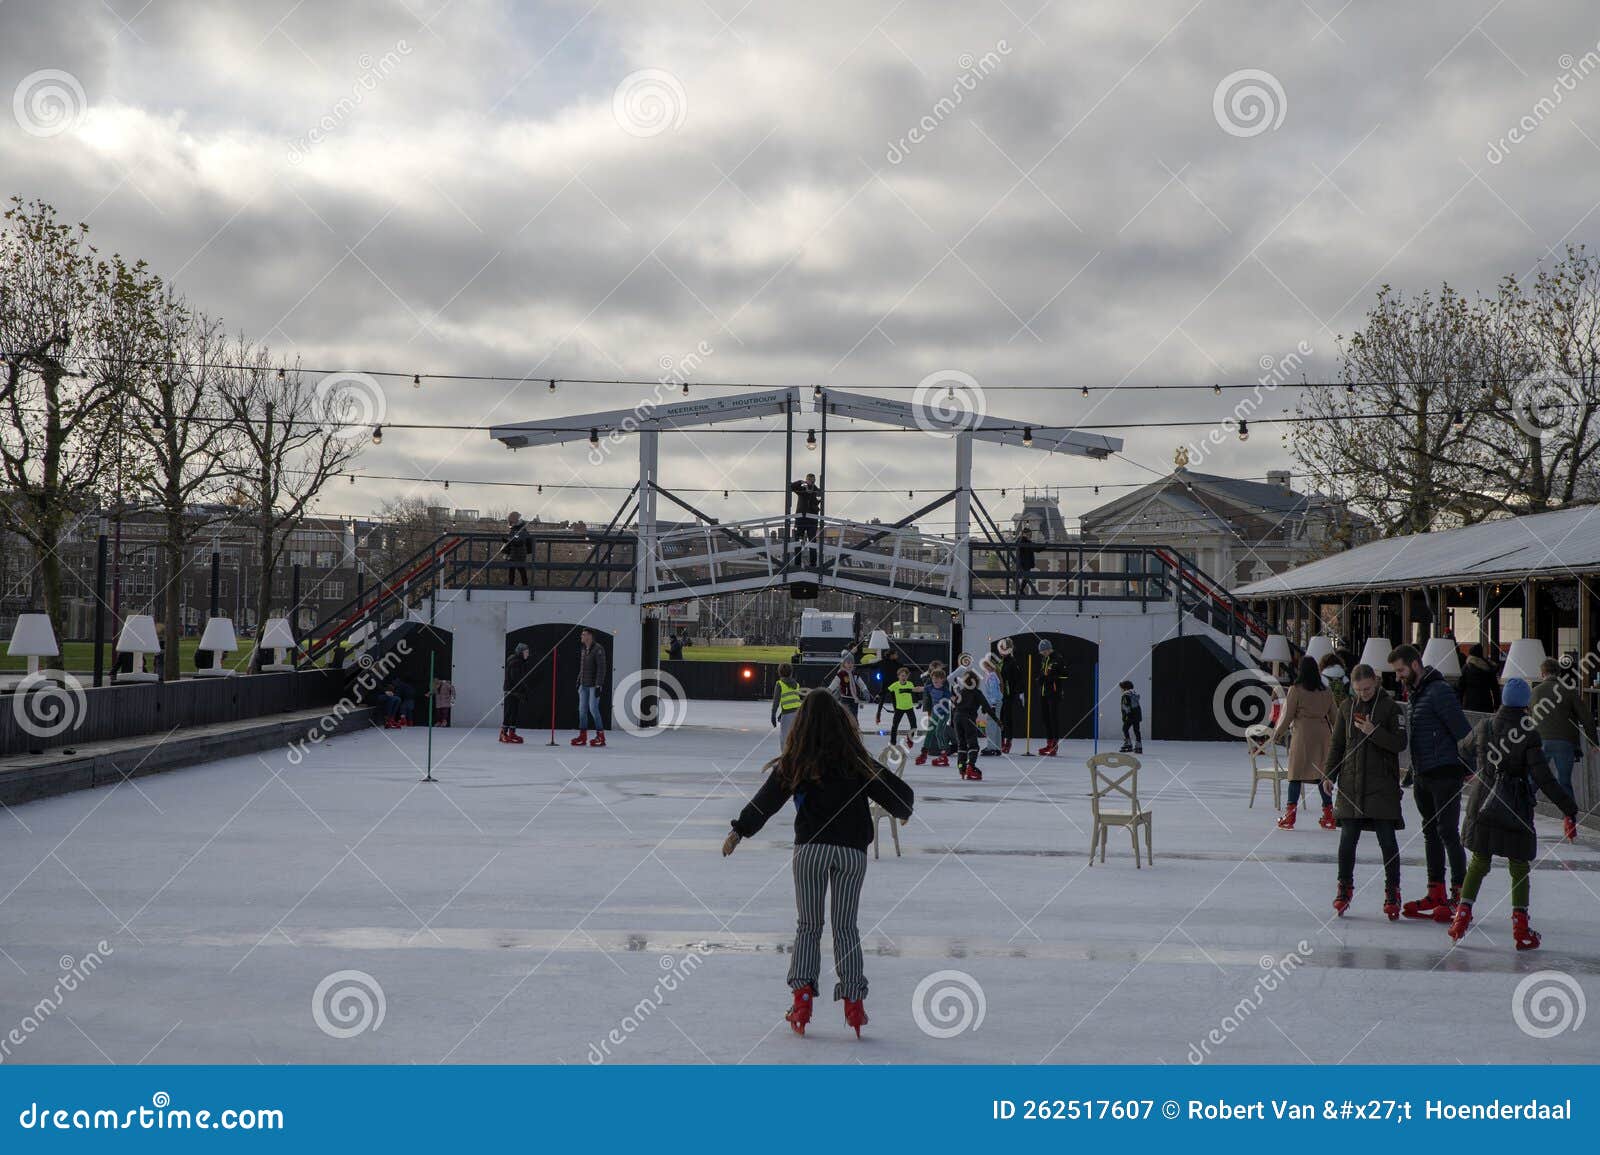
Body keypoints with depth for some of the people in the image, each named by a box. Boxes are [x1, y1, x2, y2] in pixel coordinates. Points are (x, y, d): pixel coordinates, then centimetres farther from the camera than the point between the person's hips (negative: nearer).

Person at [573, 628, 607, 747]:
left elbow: (601, 668, -16)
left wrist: (598, 685, -20)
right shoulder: (583, 650, 14)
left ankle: (600, 736, -4)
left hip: (594, 685, -8)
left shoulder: (598, 649, -12)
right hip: (584, 685, 8)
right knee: (582, 709, 6)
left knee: (593, 708, -11)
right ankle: (582, 736, 11)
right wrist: (579, 681, 19)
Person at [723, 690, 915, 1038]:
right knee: (846, 927, 10)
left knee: (808, 926, 10)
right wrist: (902, 810, 31)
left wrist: (739, 831, 2)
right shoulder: (857, 761, 4)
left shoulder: (795, 762, 0)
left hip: (810, 849, -1)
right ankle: (853, 1003, 6)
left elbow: (767, 800, -5)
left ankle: (802, 996, -2)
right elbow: (899, 793, 9)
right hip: (852, 851, 1)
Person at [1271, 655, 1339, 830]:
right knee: (1322, 773, 9)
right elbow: (1334, 716, 15)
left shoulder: (1296, 690, -5)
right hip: (1322, 733, 4)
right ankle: (1329, 815, 10)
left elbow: (1288, 715, -3)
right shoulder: (1326, 692, 8)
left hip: (1302, 732, -4)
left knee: (1296, 773, 0)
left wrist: (1277, 733, 11)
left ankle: (1290, 816, 0)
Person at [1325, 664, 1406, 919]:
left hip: (1382, 784, -3)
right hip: (1351, 782, 3)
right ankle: (1344, 888, 16)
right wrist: (1330, 775, 8)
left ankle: (1392, 892, 6)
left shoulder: (1389, 706, -3)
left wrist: (1374, 732, -19)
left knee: (1387, 839, -2)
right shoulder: (1346, 707, 8)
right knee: (1347, 838, 3)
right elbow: (1336, 743, 13)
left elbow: (1400, 743, -7)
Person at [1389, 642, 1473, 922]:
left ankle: (1459, 896, -4)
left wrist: (1471, 767, -18)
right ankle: (1436, 893, 18)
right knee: (1430, 833, 12)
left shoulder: (1439, 691, -14)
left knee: (1448, 832, -8)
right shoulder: (1413, 694, 16)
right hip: (1422, 776, 9)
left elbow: (1462, 729, -17)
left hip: (1445, 773, -9)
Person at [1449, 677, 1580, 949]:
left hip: (1483, 805, 3)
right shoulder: (1529, 733, -12)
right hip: (1516, 809, -3)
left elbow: (1464, 751, 21)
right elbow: (1543, 777, -16)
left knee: (1479, 863, 16)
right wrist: (1568, 809, -13)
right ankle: (1520, 928, 5)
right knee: (1519, 868, 7)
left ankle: (1463, 912, 6)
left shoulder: (1483, 727, 2)